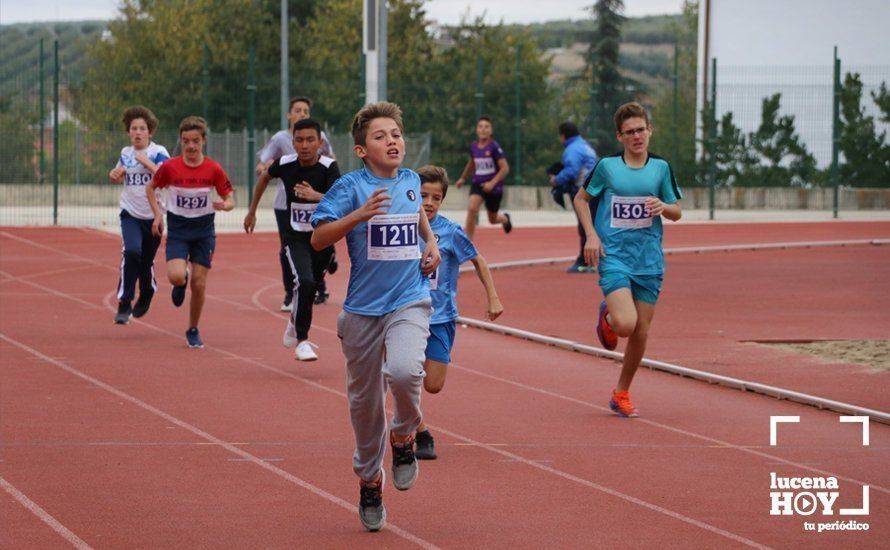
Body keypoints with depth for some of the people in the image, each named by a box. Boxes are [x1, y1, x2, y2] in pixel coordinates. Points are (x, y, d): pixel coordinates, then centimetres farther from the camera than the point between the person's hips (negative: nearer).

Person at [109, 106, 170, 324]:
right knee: (131, 251, -24)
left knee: (147, 262, 9)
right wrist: (114, 174, 3)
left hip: (153, 215, -1)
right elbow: (117, 177, 26)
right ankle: (124, 305, -19)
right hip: (130, 214, 1)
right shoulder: (125, 153, 7)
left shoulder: (158, 152, -7)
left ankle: (145, 298, 41)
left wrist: (147, 161, -23)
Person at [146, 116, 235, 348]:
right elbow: (150, 188, 8)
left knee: (199, 284, -2)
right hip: (177, 229, -1)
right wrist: (157, 215, -3)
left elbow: (229, 199, 0)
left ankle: (193, 331, 18)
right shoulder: (169, 167, -9)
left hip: (204, 229, 1)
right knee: (176, 275, -22)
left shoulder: (213, 169, -9)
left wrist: (224, 205, -23)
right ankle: (181, 282, 18)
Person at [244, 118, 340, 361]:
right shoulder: (285, 164, -10)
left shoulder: (329, 167, -18)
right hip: (295, 238, -1)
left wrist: (316, 196, -51)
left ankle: (295, 322, 49)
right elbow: (265, 177, 13)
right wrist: (252, 211, 20)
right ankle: (302, 341, -12)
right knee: (305, 282, -23)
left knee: (310, 288, 15)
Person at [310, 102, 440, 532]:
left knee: (404, 370, -27)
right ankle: (369, 482, 29)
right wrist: (359, 215, -24)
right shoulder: (351, 187, -6)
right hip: (363, 308, -1)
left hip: (409, 302, 1)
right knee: (364, 400, 8)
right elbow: (318, 238, -13)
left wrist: (431, 242, 15)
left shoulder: (411, 181, 7)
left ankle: (403, 439, 3)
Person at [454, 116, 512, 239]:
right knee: (472, 208, -26)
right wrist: (462, 178, 29)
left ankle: (505, 218, 52)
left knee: (492, 219, 13)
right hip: (478, 184, 3)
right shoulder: (473, 147, 0)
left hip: (493, 186, -3)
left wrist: (492, 183, -25)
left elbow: (505, 168, -16)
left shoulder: (494, 147, -15)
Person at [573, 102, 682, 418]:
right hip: (613, 256, -3)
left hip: (649, 260, 3)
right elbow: (581, 198, 11)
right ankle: (606, 317, 17)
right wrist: (591, 235, -2)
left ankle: (622, 393, 24)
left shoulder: (661, 168, 4)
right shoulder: (607, 166, -2)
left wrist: (663, 206, -12)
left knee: (640, 333, 4)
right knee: (626, 324, -21)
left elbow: (677, 212, 11)